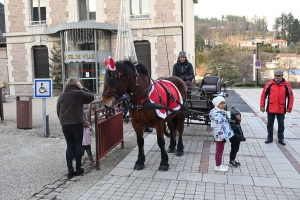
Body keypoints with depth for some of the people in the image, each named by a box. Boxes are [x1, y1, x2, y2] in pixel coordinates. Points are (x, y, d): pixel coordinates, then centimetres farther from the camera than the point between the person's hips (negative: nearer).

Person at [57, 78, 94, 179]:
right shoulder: (79, 93, -6)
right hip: (77, 123, -4)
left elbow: (58, 111, 15)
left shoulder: (61, 96, 11)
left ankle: (70, 170, 6)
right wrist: (82, 88, 7)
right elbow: (91, 97, 3)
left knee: (69, 146, 10)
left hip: (65, 125, 5)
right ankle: (78, 169, 13)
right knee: (78, 145, 7)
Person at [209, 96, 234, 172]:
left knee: (221, 150, 19)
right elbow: (218, 126, -28)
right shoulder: (216, 114, -24)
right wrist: (222, 135, -27)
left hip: (223, 135, 10)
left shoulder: (221, 112, 11)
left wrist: (225, 135, 23)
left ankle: (220, 164, 31)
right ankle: (218, 166, 16)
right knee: (219, 150, 3)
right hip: (220, 135, -10)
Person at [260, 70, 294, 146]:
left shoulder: (287, 85, -1)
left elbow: (290, 96, 4)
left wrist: (289, 108, 1)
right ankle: (270, 138, 22)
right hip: (270, 108, 0)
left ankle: (281, 139, 22)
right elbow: (263, 95, 3)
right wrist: (262, 106, 1)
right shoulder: (269, 84, -1)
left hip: (281, 109, 0)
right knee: (270, 124, 10)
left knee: (281, 124, 10)